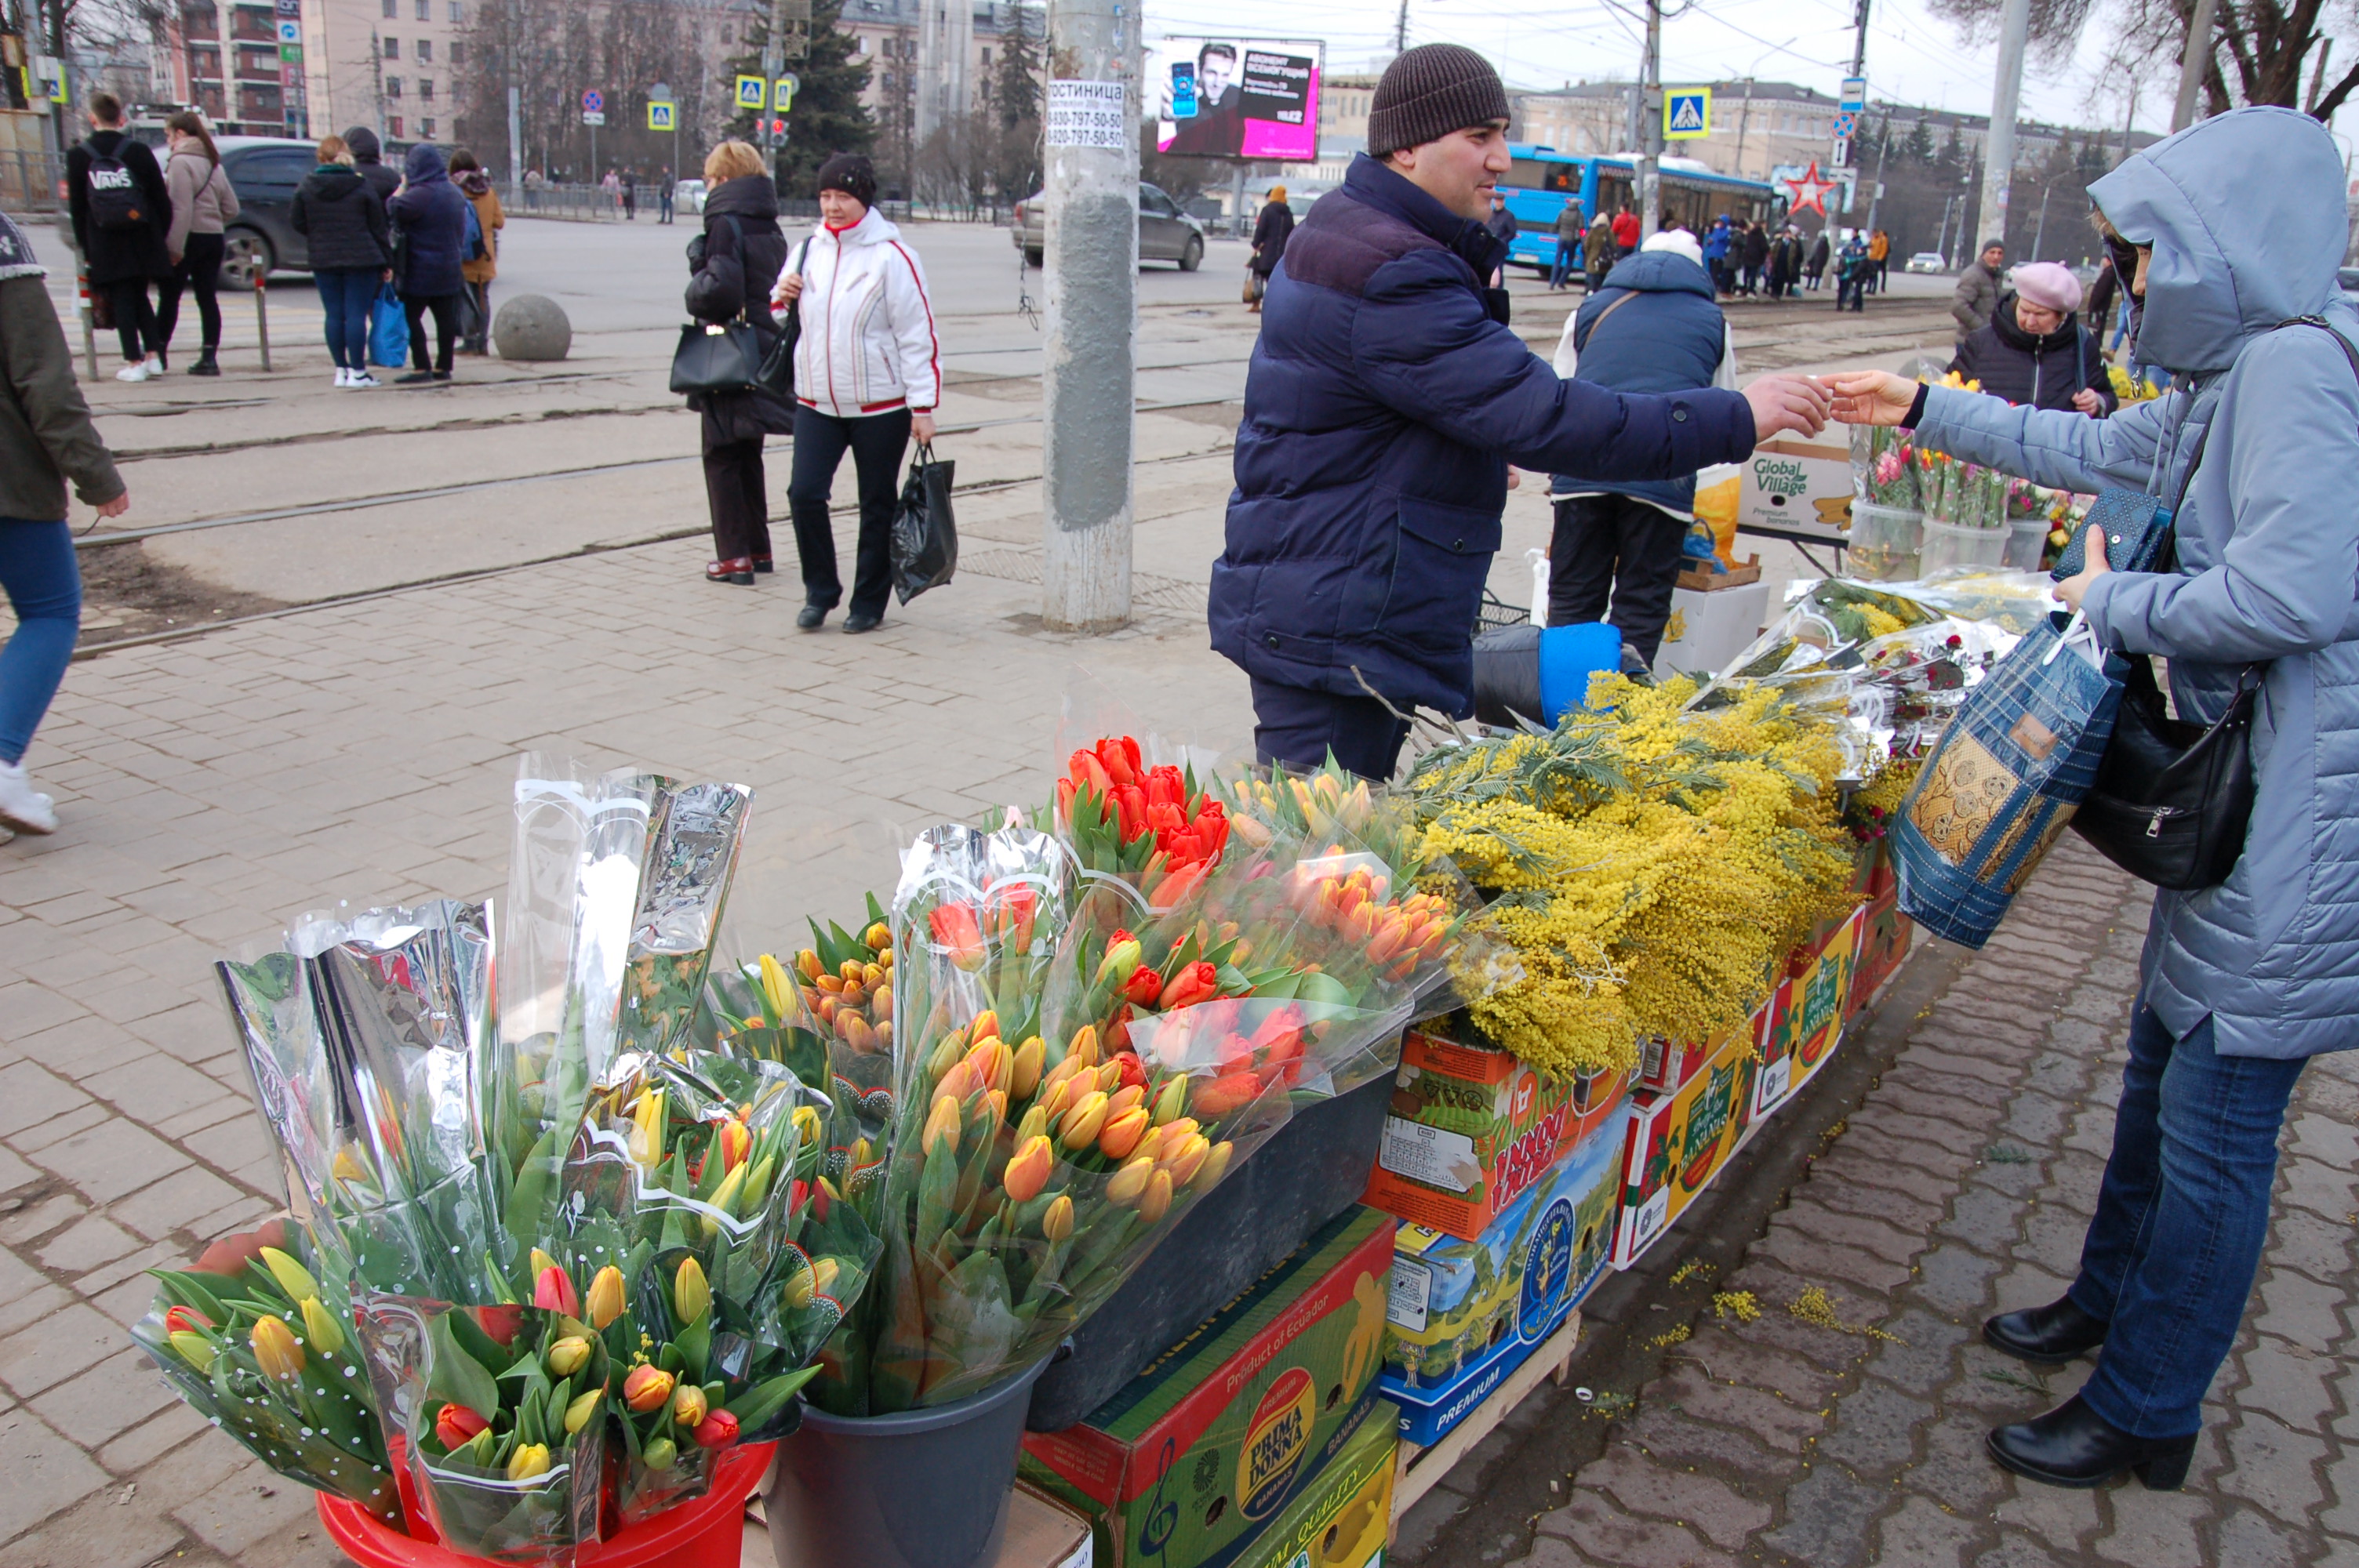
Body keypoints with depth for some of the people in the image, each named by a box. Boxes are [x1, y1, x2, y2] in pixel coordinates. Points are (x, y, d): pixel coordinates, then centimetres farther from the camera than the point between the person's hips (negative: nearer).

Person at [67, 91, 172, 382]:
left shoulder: (77, 155, -3)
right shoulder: (139, 151, -4)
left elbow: (77, 206, -1)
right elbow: (161, 198, -3)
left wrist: (85, 247, 7)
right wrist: (161, 236, 9)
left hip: (104, 245, -1)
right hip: (142, 242, 1)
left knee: (122, 301, 4)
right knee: (140, 297, 16)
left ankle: (134, 361, 1)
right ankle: (153, 354, 10)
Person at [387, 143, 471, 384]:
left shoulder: (420, 193, -17)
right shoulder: (454, 192, 10)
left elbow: (393, 210, -21)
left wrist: (402, 187, -7)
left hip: (421, 269, -8)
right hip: (450, 267, 8)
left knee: (411, 316, -2)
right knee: (445, 317, 8)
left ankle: (421, 368, -7)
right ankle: (443, 367, 12)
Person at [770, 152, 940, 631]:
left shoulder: (891, 255, -9)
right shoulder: (808, 250, 8)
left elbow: (919, 336, -10)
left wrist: (923, 406, -14)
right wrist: (783, 296, -3)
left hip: (881, 406, -4)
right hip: (816, 402, 4)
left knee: (877, 505, 6)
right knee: (804, 493, -5)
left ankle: (869, 600, 20)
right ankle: (820, 590, 14)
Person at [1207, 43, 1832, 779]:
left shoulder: (1343, 234, 16)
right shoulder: (1394, 280, -21)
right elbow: (1543, 416, -25)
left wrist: (1472, 460, 30)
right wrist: (1737, 418, -20)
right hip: (1330, 630, -11)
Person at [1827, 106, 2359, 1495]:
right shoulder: (2240, 372, 13)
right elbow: (2100, 450, 29)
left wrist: (2114, 606, -12)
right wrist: (1926, 411, 31)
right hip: (2244, 790, 10)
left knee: (2218, 1112, 1)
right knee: (2166, 1065, 21)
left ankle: (2149, 1415, 17)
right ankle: (2110, 1304, 41)